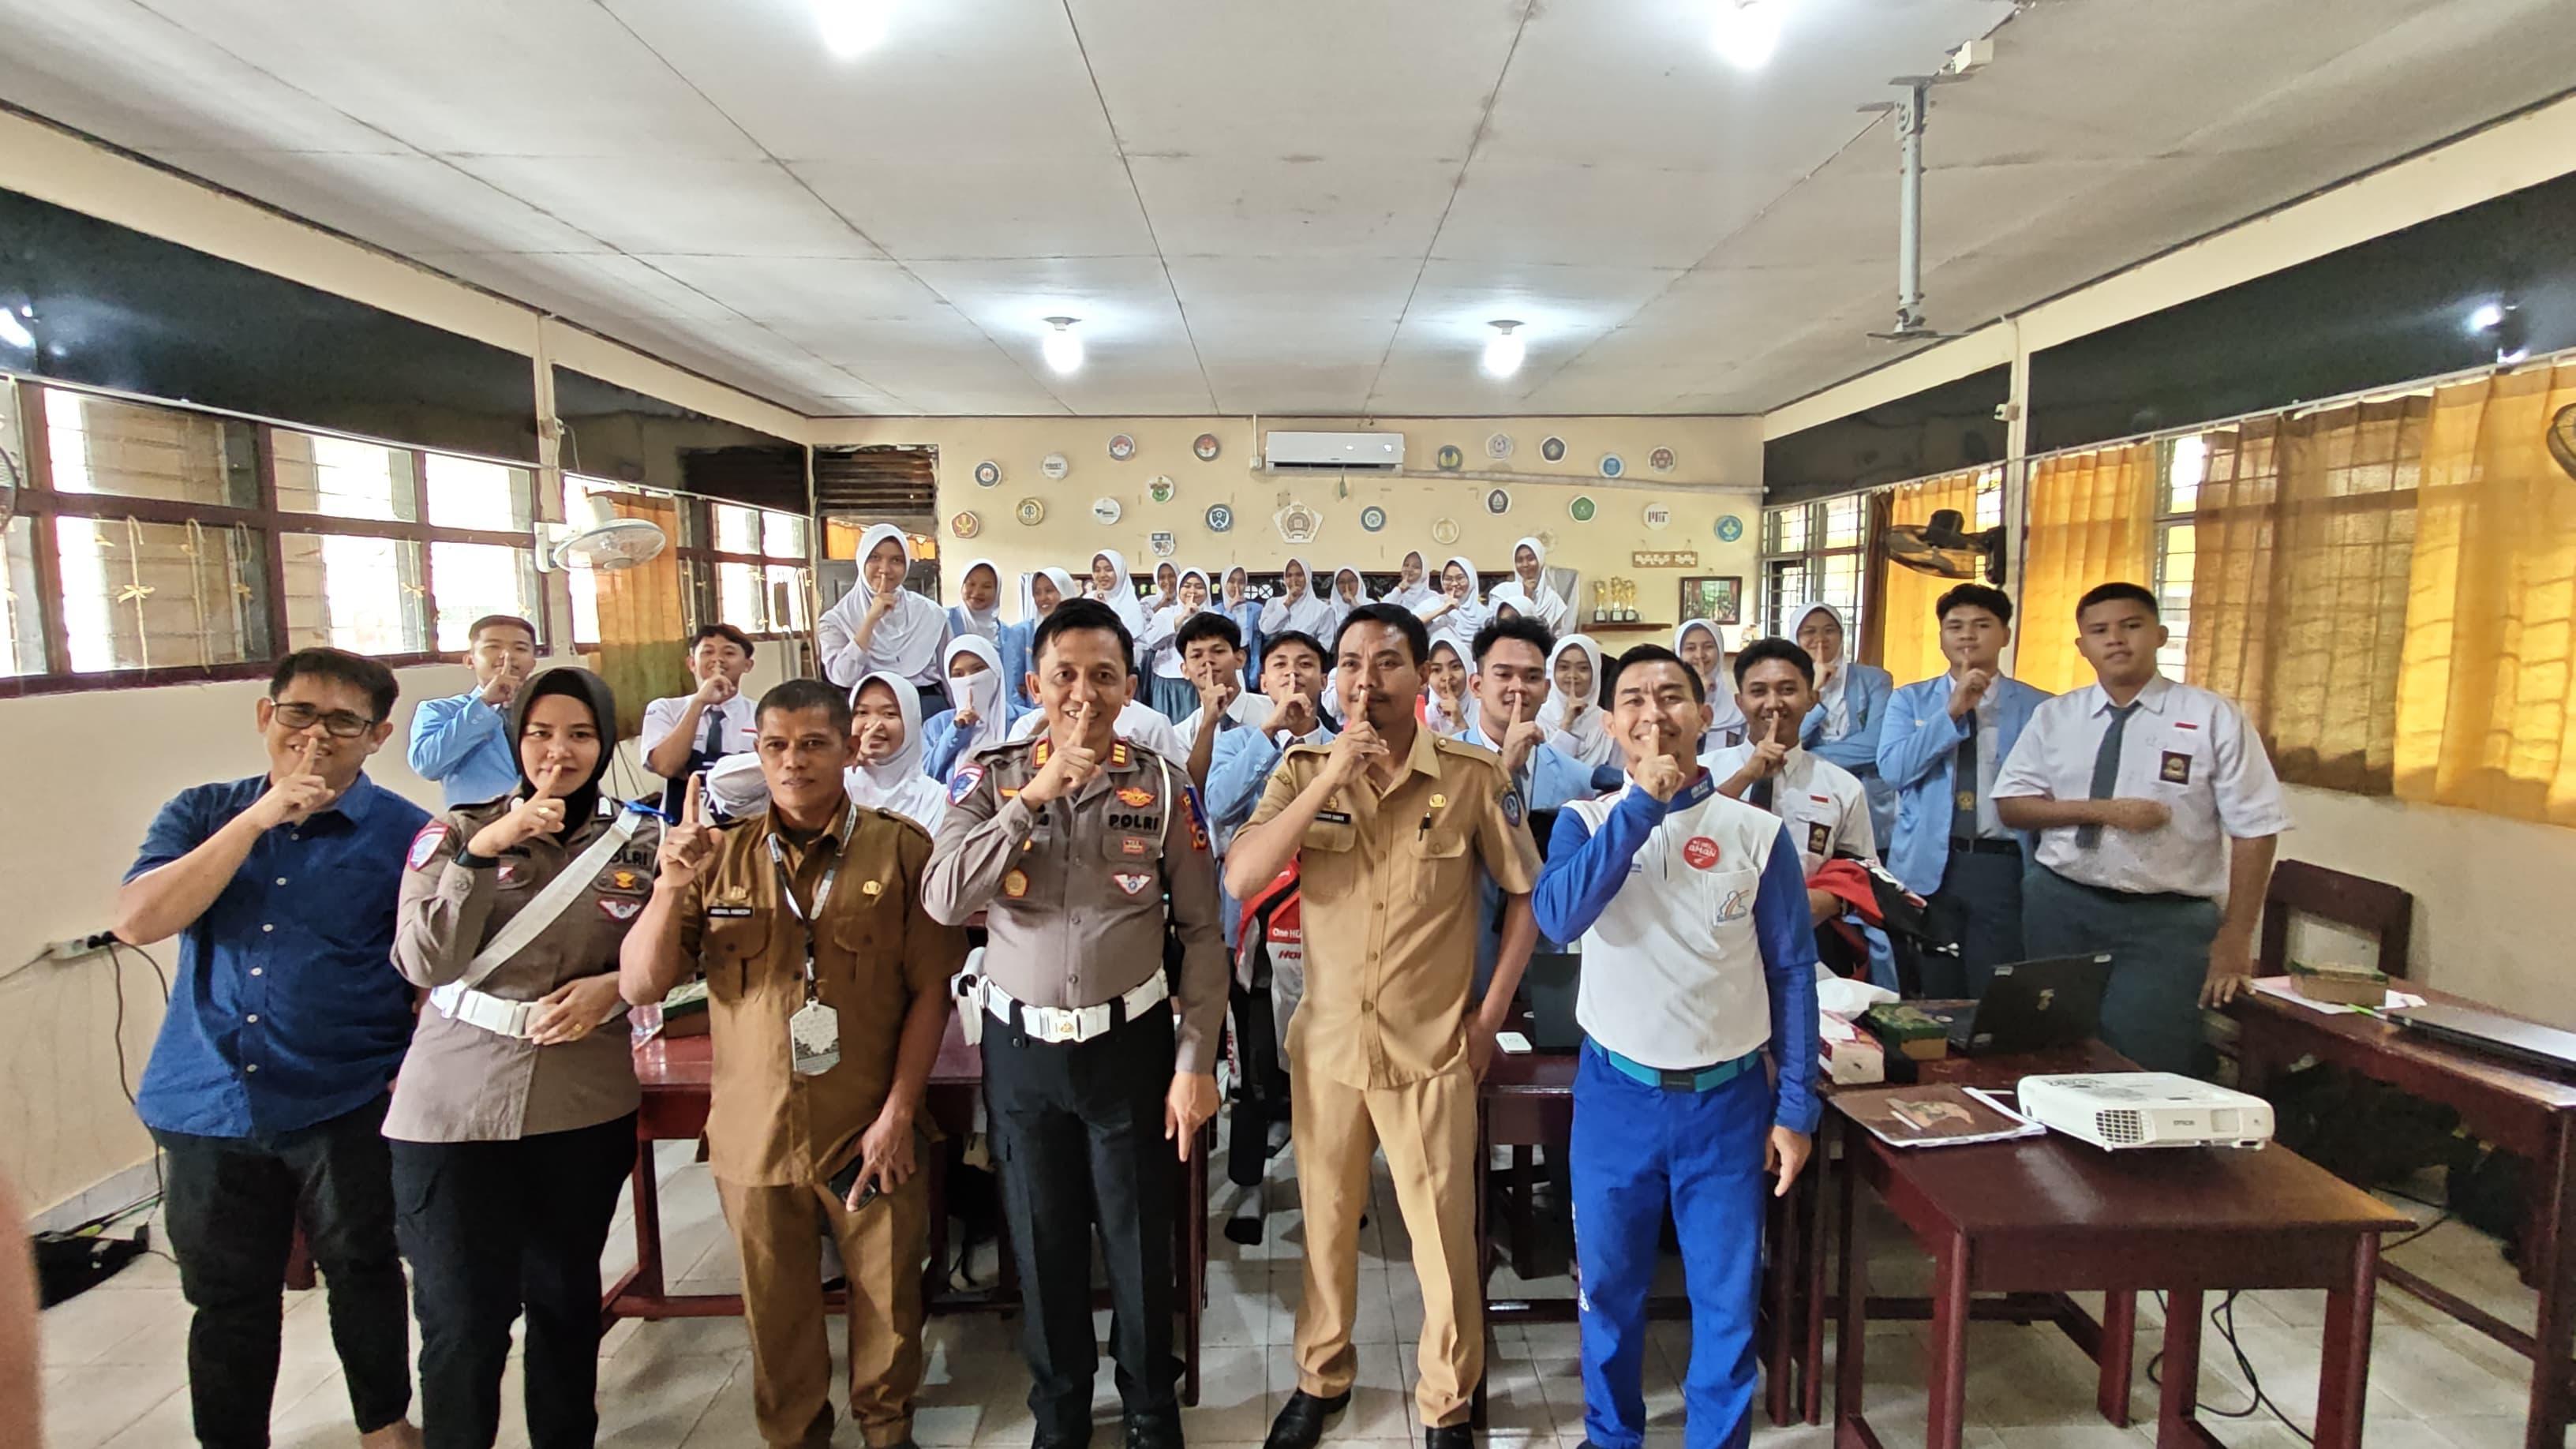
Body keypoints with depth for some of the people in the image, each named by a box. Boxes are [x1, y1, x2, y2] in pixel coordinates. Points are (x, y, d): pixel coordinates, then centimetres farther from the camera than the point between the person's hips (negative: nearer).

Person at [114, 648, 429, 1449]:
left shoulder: (406, 834, -6)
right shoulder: (202, 814, 4)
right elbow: (137, 921, -11)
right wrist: (259, 818, -17)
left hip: (347, 1108, -2)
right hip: (209, 1107, 2)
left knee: (363, 1273, 14)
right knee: (227, 1298, 16)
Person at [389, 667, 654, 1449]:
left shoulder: (639, 842, 1)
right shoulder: (456, 830, -1)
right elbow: (423, 964, -11)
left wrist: (612, 987, -13)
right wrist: (483, 851, -19)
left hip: (586, 1106, 1)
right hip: (456, 1106, -1)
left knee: (567, 1299, 16)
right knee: (462, 1320, 5)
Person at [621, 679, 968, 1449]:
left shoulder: (901, 850, -7)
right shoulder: (718, 857, 1)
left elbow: (931, 988, -7)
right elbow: (640, 986, -2)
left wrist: (898, 1112, -12)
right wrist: (672, 887, -17)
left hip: (871, 1131, -2)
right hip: (754, 1132, 2)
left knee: (887, 1296, 13)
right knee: (775, 1307, 18)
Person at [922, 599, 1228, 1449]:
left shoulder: (1162, 785, -6)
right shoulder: (991, 780, -3)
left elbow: (1201, 932, -4)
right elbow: (943, 900, -18)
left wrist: (1195, 1061, -9)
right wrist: (1039, 791, -23)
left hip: (1130, 1041, -1)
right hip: (1020, 1045, 1)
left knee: (1139, 1240, 12)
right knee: (1042, 1243, 16)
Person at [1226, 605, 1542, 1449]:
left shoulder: (1473, 777, -9)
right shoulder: (1303, 770, -5)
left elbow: (1527, 894, 1)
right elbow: (1240, 878, -17)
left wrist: (1491, 1014, -2)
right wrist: (1331, 776, -24)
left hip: (1433, 1050, -1)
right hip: (1327, 1044, 2)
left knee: (1444, 1236, 11)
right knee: (1326, 1224, 18)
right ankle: (1322, 1377, 42)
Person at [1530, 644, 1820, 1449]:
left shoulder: (1758, 832, -4)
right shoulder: (1585, 822, -3)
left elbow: (1792, 973, 0)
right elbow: (1557, 916, -23)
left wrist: (1795, 1107, -1)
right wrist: (1643, 803, -23)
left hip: (1728, 1098, 0)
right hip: (1615, 1093, 1)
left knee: (1727, 1299, 13)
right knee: (1609, 1288, 16)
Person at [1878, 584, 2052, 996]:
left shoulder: (2038, 707, 5)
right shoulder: (1909, 700, 7)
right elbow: (1893, 769, -8)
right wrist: (1953, 712, -12)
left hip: (2004, 866, -1)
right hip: (1926, 866, 1)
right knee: (1931, 999, 10)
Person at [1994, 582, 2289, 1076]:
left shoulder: (2214, 718, -2)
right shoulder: (2053, 716, 6)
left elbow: (2255, 830, -3)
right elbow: (2011, 805, 4)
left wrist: (2235, 939, -5)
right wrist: (2100, 810, -12)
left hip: (2168, 922, -2)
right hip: (2060, 907, 3)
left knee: (2148, 1064, -6)